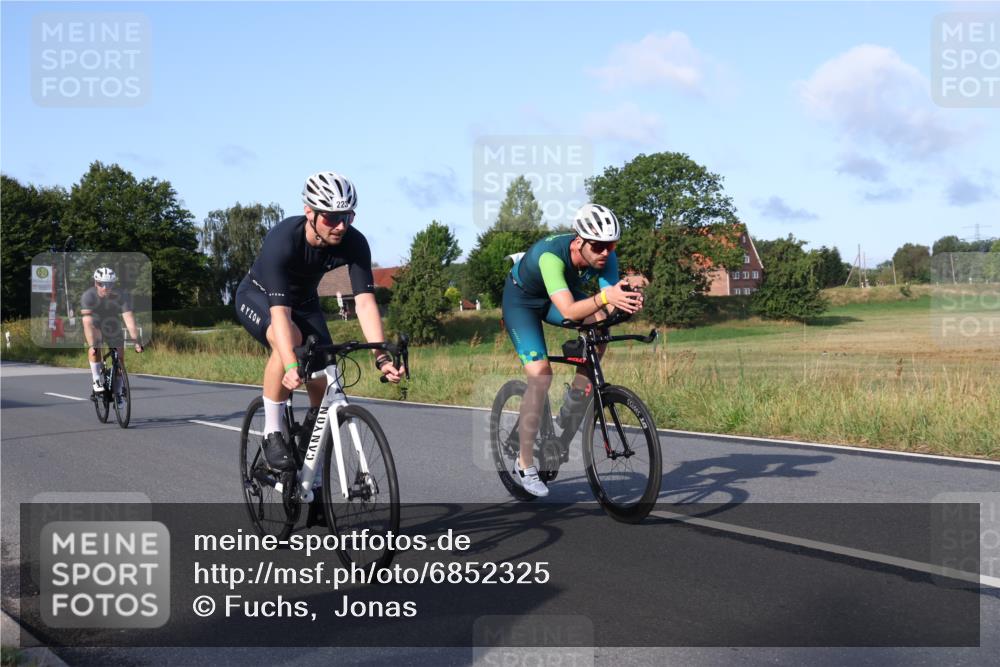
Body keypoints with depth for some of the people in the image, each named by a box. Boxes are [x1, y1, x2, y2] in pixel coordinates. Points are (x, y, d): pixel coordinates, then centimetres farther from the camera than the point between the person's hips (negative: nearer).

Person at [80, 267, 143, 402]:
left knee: (119, 359, -2)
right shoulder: (88, 296, -31)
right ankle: (97, 381, -22)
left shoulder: (122, 295, -29)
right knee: (95, 348, -32)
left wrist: (137, 341, -47)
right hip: (95, 325, -1)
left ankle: (117, 393, 18)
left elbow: (129, 320, -36)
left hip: (112, 326, 2)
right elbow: (87, 323, -40)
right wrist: (91, 345, -52)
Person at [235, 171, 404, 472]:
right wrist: (291, 367, -59)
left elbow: (365, 302, -32)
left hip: (303, 300, 4)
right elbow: (279, 311, -45)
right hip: (258, 296, -4)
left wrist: (382, 357, -45)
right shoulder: (282, 240, -38)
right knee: (290, 338, -37)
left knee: (324, 383, -12)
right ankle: (273, 433, -22)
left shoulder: (354, 243, -27)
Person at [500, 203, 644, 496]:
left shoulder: (605, 256, -24)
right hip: (522, 299, -5)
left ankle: (577, 392, -1)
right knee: (541, 373, -19)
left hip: (562, 293, 5)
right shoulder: (550, 254, -40)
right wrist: (605, 297, -64)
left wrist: (628, 302, -50)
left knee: (599, 322, -25)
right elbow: (568, 311, -50)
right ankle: (524, 465, -9)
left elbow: (610, 307, -29)